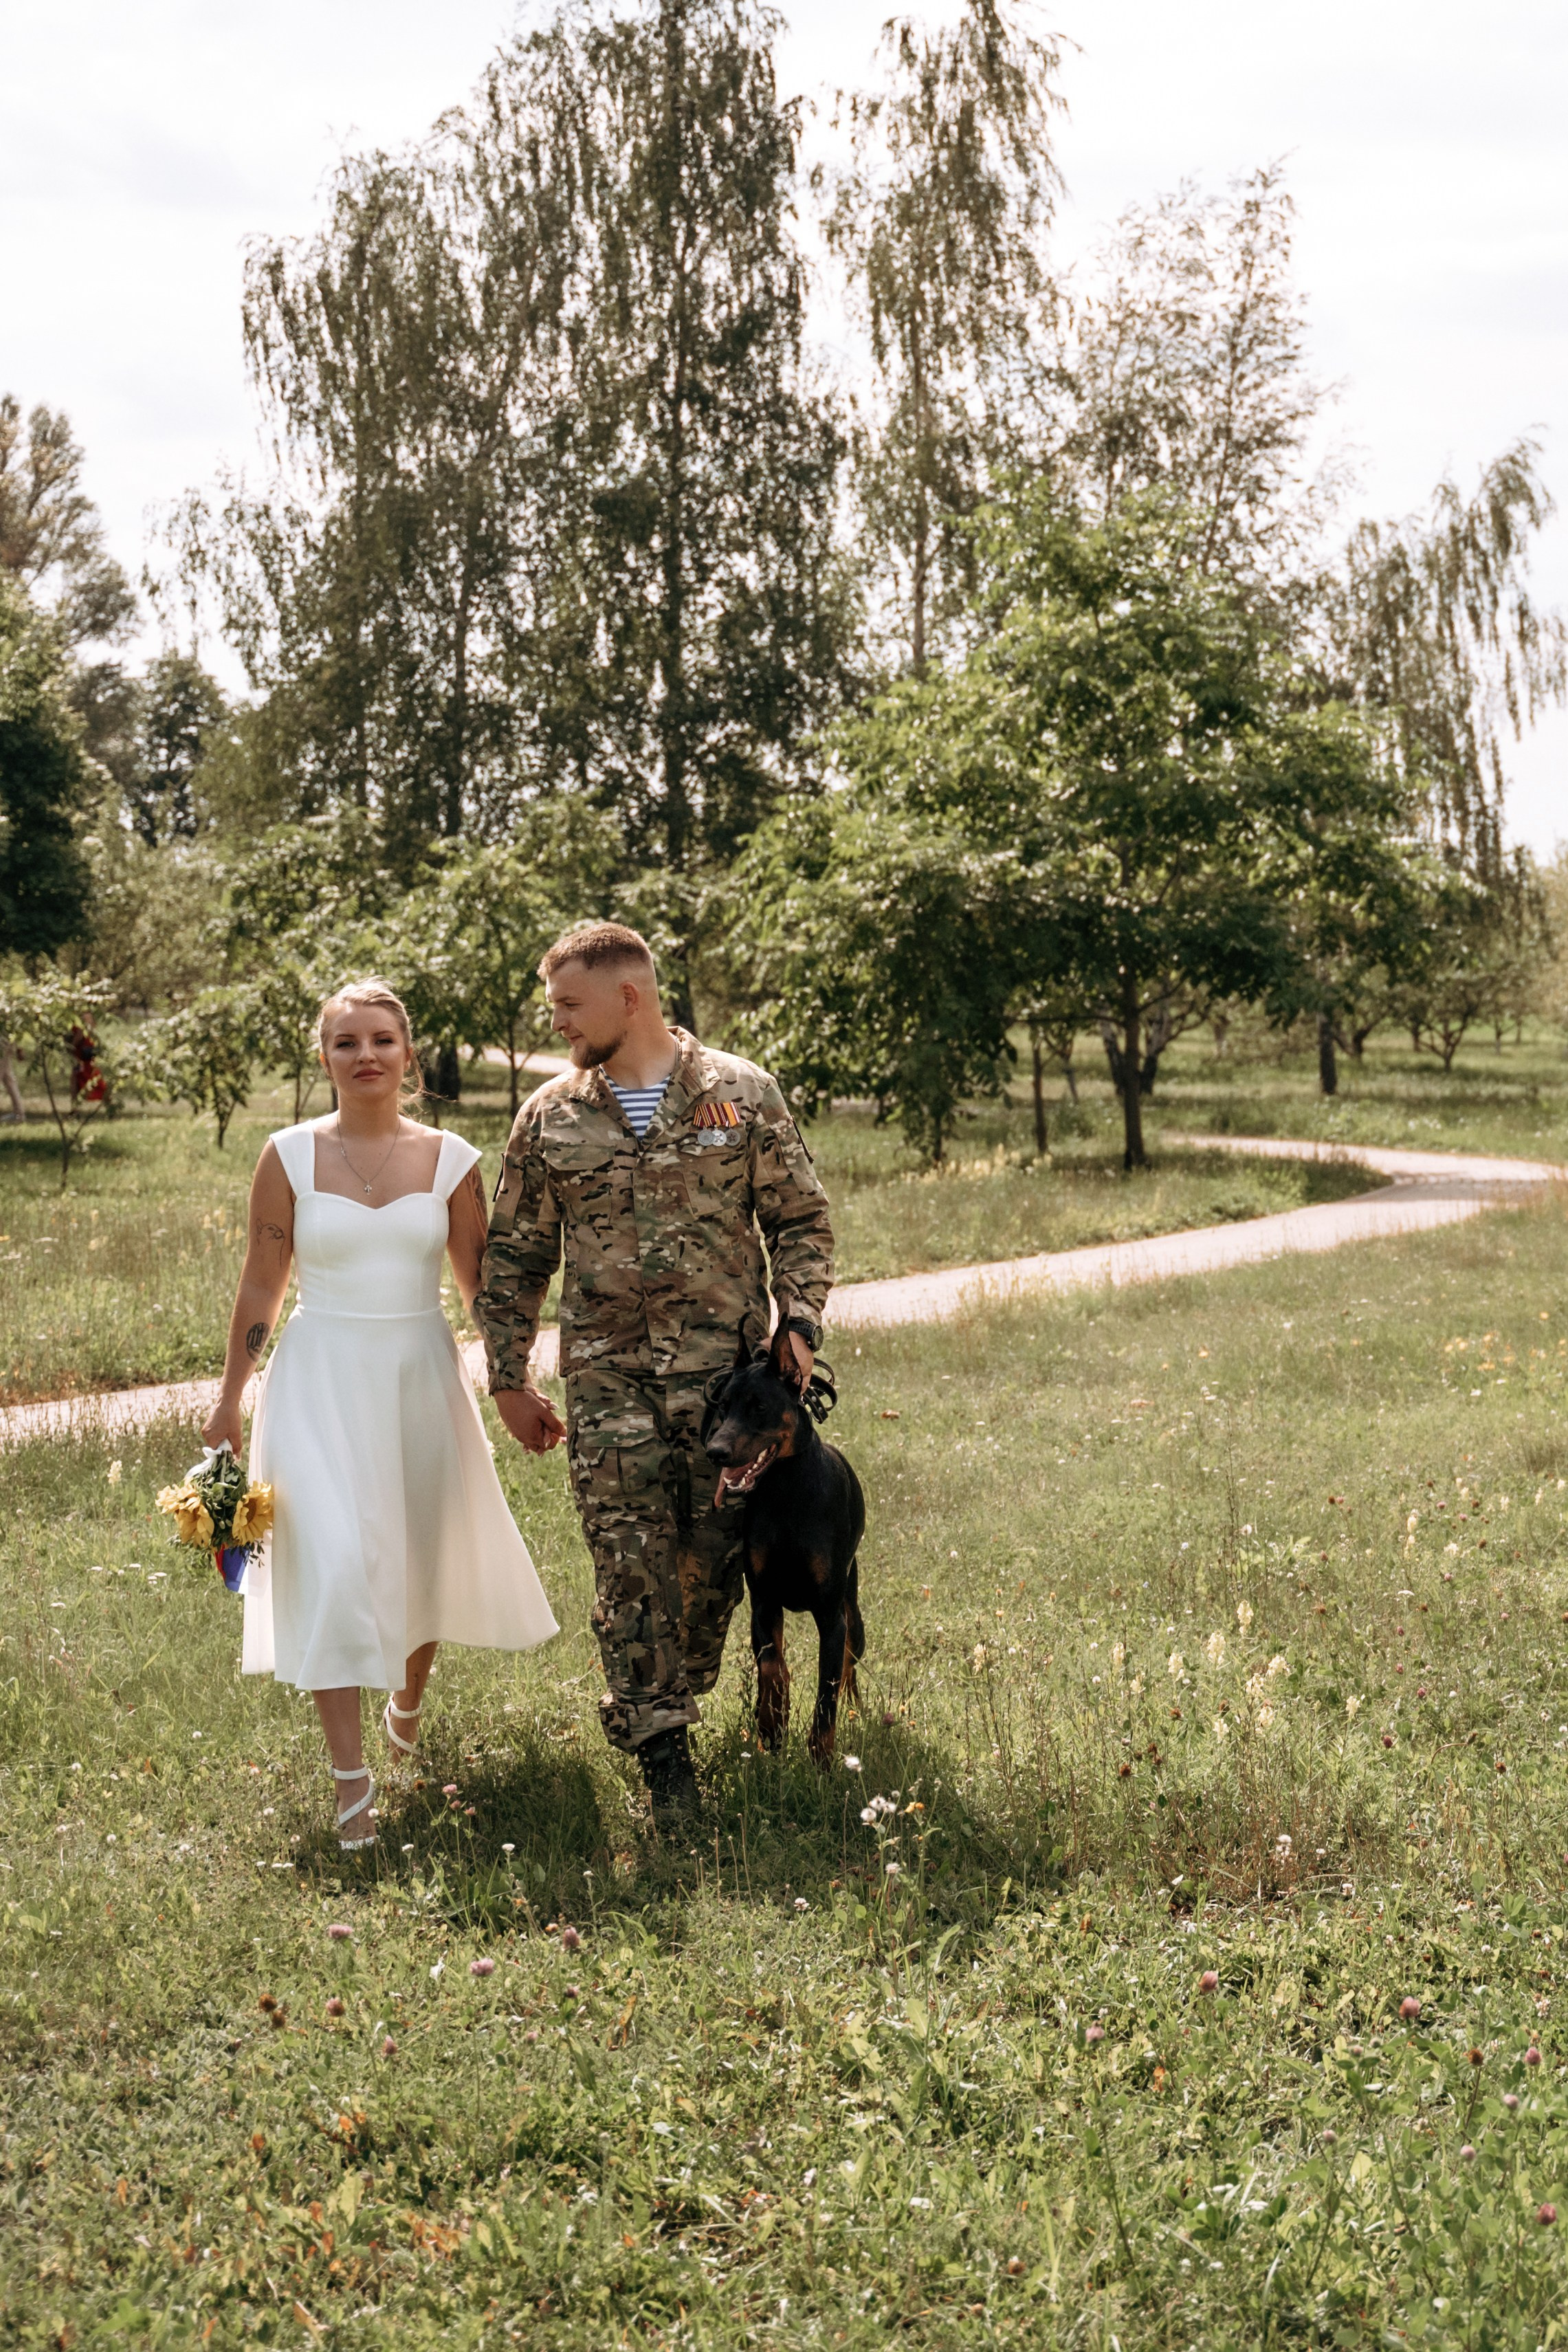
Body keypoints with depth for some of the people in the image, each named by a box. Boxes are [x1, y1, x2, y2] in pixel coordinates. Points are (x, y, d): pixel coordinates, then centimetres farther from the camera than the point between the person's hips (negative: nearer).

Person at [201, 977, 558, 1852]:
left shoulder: (449, 1159, 0)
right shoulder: (290, 1156, -3)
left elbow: (483, 1285, 6)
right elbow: (261, 1287, 3)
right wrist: (229, 1401, 4)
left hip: (422, 1376, 2)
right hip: (323, 1380, -2)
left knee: (424, 1554, 14)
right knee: (334, 1561, -13)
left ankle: (409, 1703, 44)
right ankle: (353, 1778, -9)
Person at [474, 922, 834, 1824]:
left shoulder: (741, 1092, 0)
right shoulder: (550, 1115, 5)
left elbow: (801, 1219, 6)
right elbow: (514, 1254, 11)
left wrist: (800, 1322, -7)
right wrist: (510, 1377, 7)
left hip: (726, 1370, 0)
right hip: (609, 1380, 1)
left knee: (714, 1555, 5)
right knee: (632, 1564, -5)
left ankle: (671, 1703, 27)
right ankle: (663, 1751, 1)